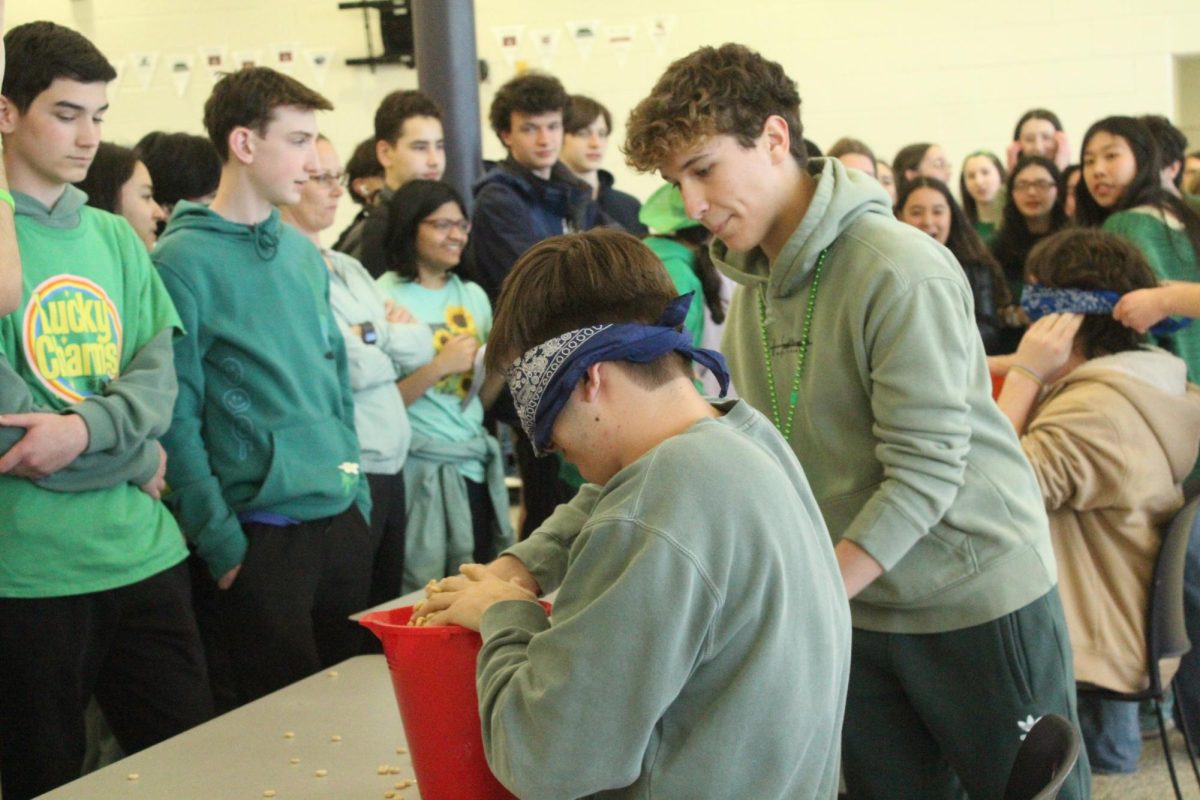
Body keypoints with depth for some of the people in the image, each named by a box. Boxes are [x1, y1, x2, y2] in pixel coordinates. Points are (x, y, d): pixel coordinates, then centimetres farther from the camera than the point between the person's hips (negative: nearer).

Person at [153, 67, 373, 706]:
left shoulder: (303, 252, 10)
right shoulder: (183, 259, -10)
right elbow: (175, 419, -12)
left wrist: (357, 494, 12)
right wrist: (222, 544, -14)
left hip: (342, 522, 7)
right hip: (261, 531, -6)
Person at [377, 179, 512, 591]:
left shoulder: (473, 295, 11)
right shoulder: (385, 298, -7)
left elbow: (482, 399, 14)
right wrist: (438, 366, -19)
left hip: (475, 464, 6)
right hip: (420, 469, -6)